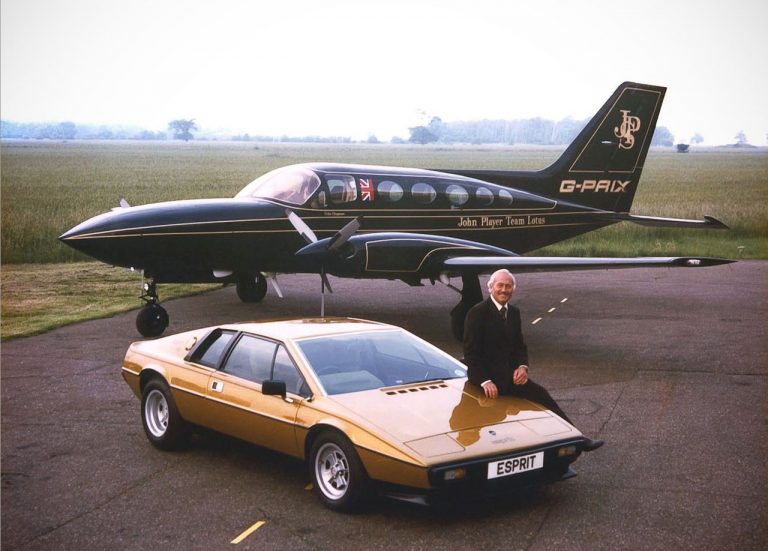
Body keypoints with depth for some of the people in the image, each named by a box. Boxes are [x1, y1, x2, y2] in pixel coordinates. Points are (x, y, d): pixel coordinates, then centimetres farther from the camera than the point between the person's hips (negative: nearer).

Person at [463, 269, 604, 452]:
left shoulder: (514, 312, 12)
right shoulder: (477, 313, -9)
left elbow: (520, 345, 14)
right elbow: (471, 352, -11)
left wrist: (522, 366, -9)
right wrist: (485, 381, -22)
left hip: (509, 371, 7)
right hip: (488, 373, -7)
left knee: (538, 394, -19)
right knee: (538, 394, -21)